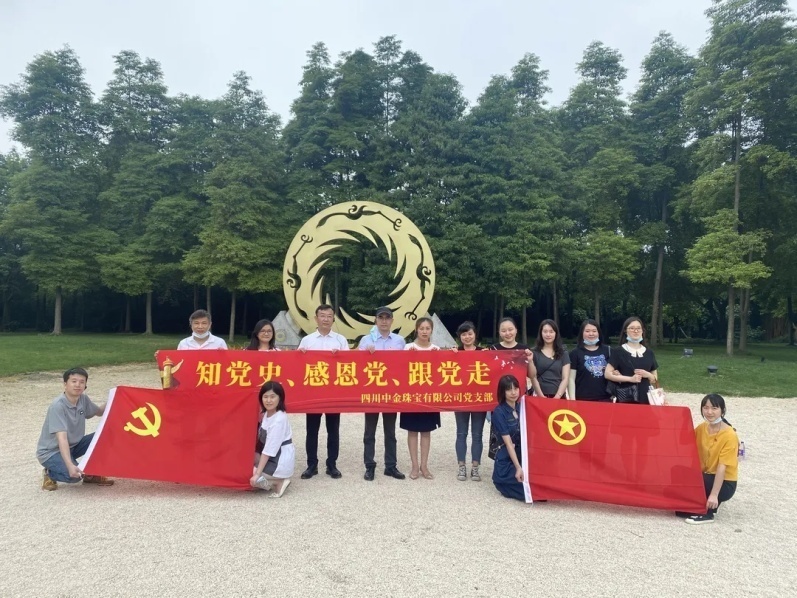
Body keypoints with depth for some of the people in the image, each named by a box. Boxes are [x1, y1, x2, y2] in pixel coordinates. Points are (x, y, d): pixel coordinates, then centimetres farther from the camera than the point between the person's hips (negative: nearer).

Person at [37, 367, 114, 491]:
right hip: (50, 451, -7)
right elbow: (62, 438, -35)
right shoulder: (58, 406, -27)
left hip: (73, 445, 7)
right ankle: (50, 473, 2)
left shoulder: (83, 399, -6)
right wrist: (70, 465, -45)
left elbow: (99, 411, 15)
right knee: (74, 475, -31)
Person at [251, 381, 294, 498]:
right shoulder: (266, 414, 2)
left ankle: (279, 483, -1)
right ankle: (276, 480, 10)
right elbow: (262, 442, 8)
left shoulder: (279, 420, -24)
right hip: (271, 458, 9)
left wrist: (257, 474, -23)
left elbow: (269, 450, -24)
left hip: (281, 462, -9)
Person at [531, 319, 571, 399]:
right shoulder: (534, 353, 4)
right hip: (540, 396, -1)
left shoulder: (563, 354, 9)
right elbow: (533, 377, 0)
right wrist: (541, 396, -10)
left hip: (559, 397, 1)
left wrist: (557, 396, -9)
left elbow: (565, 378, 3)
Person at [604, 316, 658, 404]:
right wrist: (630, 379, -15)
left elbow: (655, 379, 15)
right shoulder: (618, 352, -1)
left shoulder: (649, 352, 11)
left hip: (644, 399, 3)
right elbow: (607, 374, -8)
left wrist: (647, 375, -7)